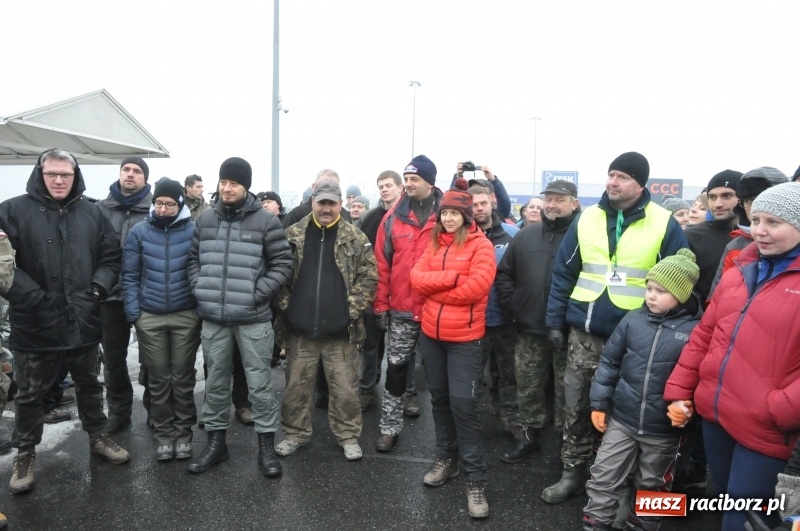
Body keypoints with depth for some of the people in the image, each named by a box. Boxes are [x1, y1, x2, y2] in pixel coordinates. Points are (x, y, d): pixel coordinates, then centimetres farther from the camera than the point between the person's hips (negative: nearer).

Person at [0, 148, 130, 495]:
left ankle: (98, 437, 37)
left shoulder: (92, 213, 4)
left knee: (89, 385, 19)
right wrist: (30, 296, -19)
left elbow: (111, 256, 9)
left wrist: (98, 287, -6)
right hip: (33, 322, -3)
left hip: (82, 320, 3)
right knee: (30, 394, 13)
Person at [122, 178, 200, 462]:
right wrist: (133, 311, -3)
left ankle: (183, 432, 22)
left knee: (182, 377, 9)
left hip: (186, 315, -1)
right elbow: (130, 275, 3)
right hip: (149, 317, 2)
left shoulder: (194, 230, -5)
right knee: (158, 379, 10)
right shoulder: (139, 231, 0)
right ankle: (164, 433, 23)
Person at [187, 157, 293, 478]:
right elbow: (194, 259, 15)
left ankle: (266, 445, 18)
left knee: (259, 383, 4)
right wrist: (200, 289, 0)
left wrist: (257, 294, -13)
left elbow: (283, 264, -5)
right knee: (216, 382, 15)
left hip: (253, 319, -4)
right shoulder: (205, 220, 7)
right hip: (213, 319, 4)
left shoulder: (266, 222, -6)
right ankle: (216, 442, 30)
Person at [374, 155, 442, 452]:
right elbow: (382, 263, 1)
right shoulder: (394, 217, 1)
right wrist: (380, 305, -1)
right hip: (401, 309, 1)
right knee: (397, 367, 7)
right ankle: (390, 428, 19)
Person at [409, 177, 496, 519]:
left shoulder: (480, 245, -7)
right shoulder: (434, 243, 10)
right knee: (439, 398, 15)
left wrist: (434, 288, -10)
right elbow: (417, 278, -2)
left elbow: (476, 287, -19)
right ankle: (447, 458, 32)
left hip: (464, 338, -6)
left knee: (463, 404, -7)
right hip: (431, 334, 6)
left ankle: (475, 478, 5)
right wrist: (452, 277, -16)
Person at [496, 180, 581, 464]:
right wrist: (512, 305, 4)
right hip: (530, 329, 4)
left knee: (567, 391, 10)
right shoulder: (526, 235, 7)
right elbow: (503, 273, 13)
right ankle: (530, 435, 35)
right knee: (528, 387, 16)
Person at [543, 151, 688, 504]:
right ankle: (573, 473, 29)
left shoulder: (665, 225, -5)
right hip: (584, 333, 3)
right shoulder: (586, 218, 3)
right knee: (575, 407, 11)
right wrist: (554, 321, 1)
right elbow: (564, 273, 5)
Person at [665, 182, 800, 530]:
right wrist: (679, 390, 7)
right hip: (715, 413, 6)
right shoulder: (737, 273, 10)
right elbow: (705, 334, 12)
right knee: (724, 499, 22)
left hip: (763, 429, -6)